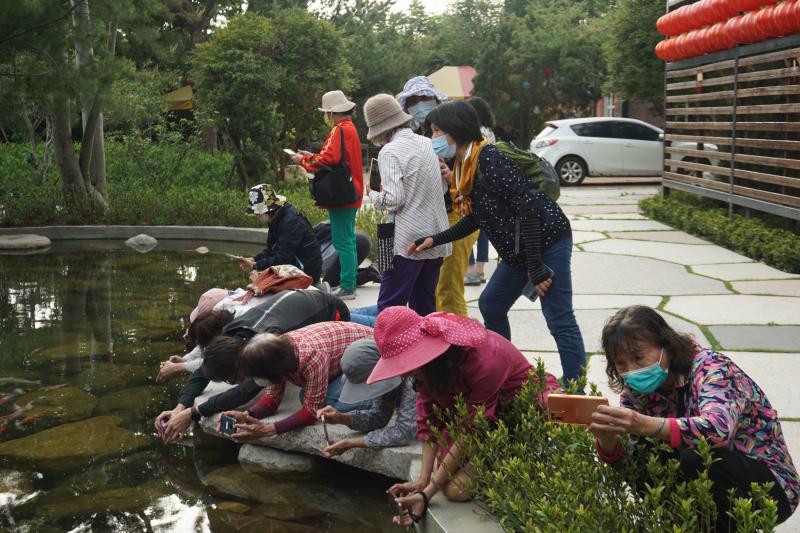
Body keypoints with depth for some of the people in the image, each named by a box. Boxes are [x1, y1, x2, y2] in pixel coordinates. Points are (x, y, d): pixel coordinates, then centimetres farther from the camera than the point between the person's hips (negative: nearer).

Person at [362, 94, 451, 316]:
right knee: (424, 307, 13)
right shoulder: (426, 143, 11)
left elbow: (393, 200, -18)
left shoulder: (390, 151, -11)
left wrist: (372, 193, 2)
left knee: (389, 308, -3)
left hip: (408, 242, -7)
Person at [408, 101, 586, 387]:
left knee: (560, 321, -8)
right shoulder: (468, 163, 11)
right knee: (490, 305, 20)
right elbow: (475, 219, 22)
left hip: (548, 240, -11)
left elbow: (528, 206, -24)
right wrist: (434, 240, 18)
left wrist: (536, 267, -24)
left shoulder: (489, 158, -19)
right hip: (518, 249, 11)